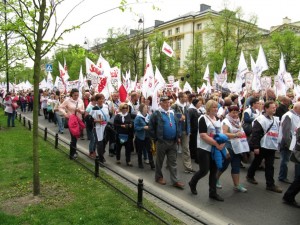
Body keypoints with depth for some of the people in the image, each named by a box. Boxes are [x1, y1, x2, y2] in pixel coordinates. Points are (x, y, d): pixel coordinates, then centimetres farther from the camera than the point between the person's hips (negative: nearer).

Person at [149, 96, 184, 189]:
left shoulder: (172, 113, 11)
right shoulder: (156, 114, -8)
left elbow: (177, 125, 17)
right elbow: (151, 127, -7)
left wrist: (178, 137, 9)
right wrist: (155, 138, -6)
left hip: (173, 142, 5)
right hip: (162, 142, -5)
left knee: (173, 162, 8)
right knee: (159, 161, 11)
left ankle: (175, 181, 12)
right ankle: (158, 177, 28)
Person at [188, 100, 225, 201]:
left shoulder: (217, 119, 9)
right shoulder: (203, 119, -13)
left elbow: (220, 133, 14)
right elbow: (203, 136, -20)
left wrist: (222, 142, -7)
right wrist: (217, 144, -23)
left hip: (215, 149, 7)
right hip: (204, 149, -7)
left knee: (214, 171, 10)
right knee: (204, 170, -3)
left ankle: (213, 193, 21)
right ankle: (192, 183, 25)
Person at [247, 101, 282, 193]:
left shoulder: (276, 120, 10)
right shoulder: (261, 119, -14)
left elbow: (277, 133, 20)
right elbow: (255, 134, -18)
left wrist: (277, 144, 14)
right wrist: (255, 147, -20)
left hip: (272, 147, 6)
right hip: (261, 146, -6)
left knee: (270, 166, 7)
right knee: (256, 162, 12)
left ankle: (270, 184, 13)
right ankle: (250, 176, 33)